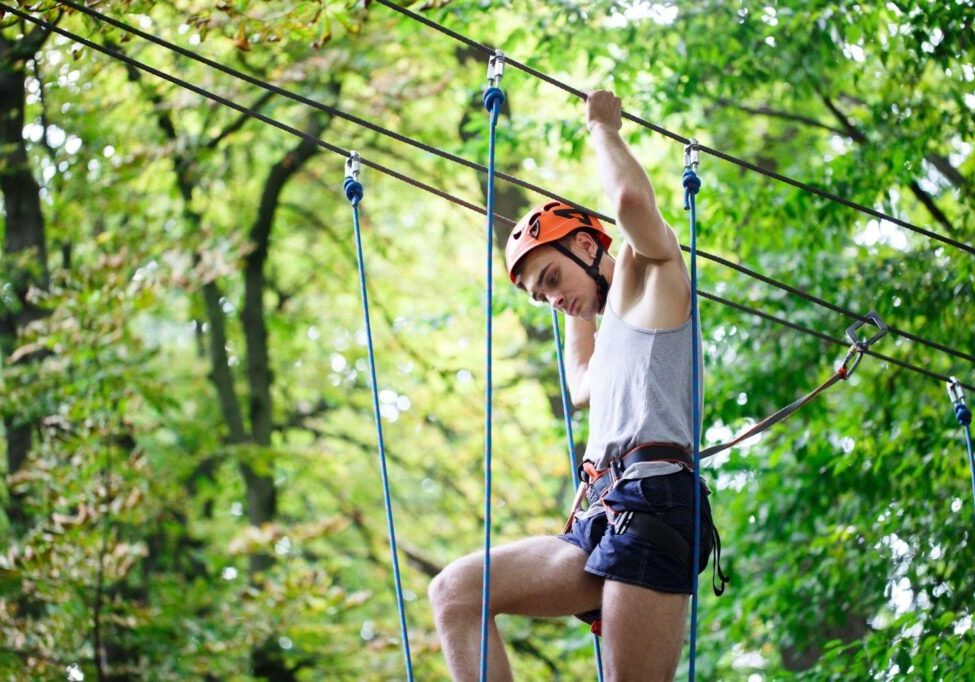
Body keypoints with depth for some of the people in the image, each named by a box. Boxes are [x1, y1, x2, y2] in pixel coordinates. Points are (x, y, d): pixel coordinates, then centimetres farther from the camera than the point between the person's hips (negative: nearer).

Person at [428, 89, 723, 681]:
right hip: (602, 513, 10)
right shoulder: (618, 326, 35)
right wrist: (578, 311, 54)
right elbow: (584, 391, 56)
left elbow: (632, 198, -13)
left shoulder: (653, 276, 8)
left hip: (652, 499, -10)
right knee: (455, 591, -4)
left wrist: (603, 128, 4)